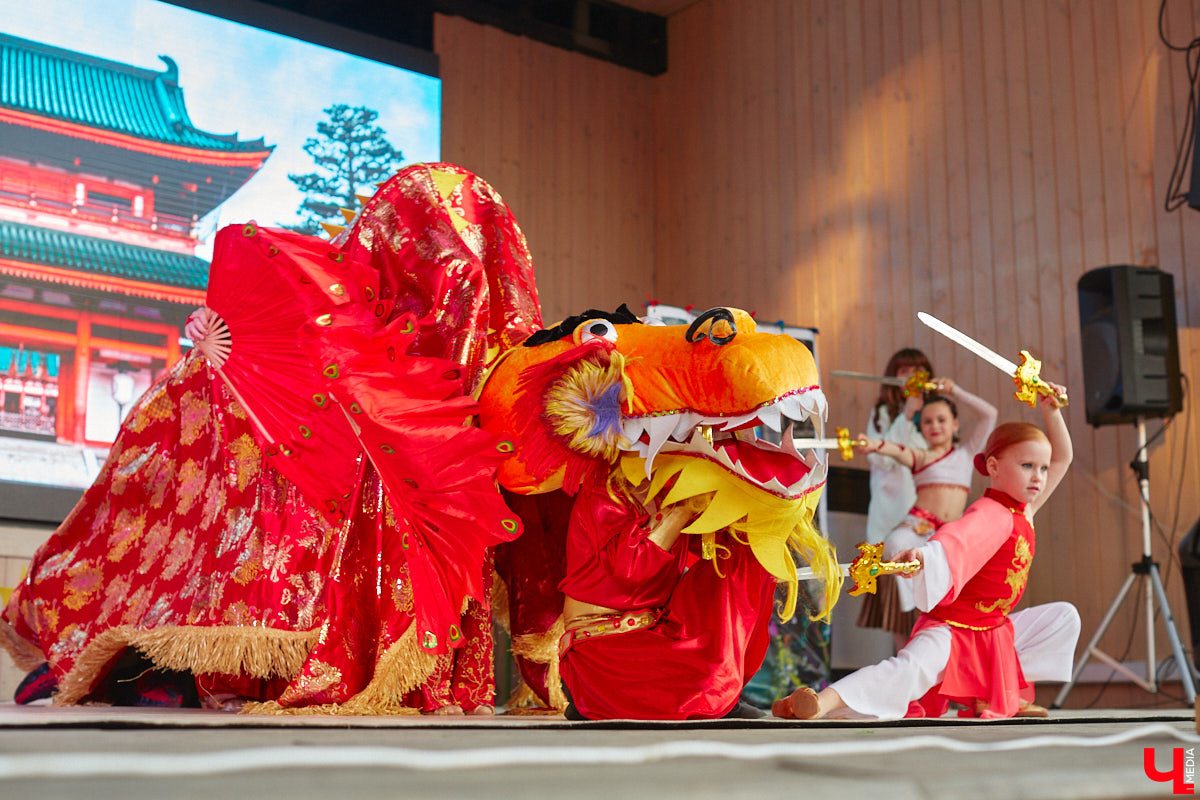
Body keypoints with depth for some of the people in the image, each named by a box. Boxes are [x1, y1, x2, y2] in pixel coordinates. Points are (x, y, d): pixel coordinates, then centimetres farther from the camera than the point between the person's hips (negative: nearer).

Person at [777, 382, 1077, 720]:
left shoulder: (1025, 510, 8)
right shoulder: (991, 514, -20)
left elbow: (1062, 457, 19)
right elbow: (956, 538, -43)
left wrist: (1051, 411, 8)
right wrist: (921, 555, -64)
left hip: (994, 631, 9)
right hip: (951, 630, -9)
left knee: (1064, 615, 14)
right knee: (913, 667, -35)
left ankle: (993, 694, 7)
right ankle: (822, 702, -49)